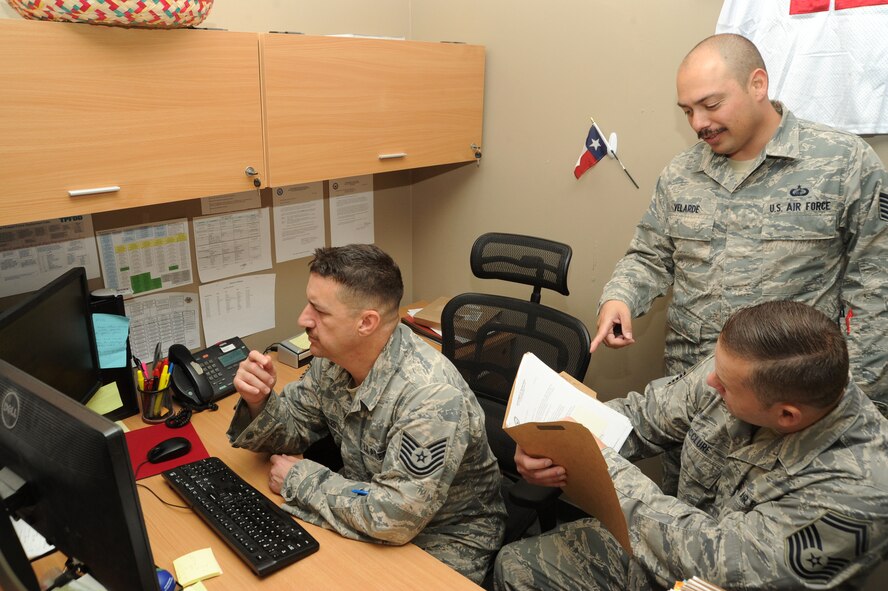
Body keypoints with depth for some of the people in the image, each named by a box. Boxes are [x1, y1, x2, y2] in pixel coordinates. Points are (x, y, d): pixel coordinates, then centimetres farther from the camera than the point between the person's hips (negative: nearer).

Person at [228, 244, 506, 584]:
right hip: (371, 510, 6)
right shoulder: (333, 359, -10)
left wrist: (299, 480, -19)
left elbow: (392, 519, -31)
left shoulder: (431, 397, -32)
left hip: (443, 540, -6)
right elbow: (292, 430, 4)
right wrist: (258, 401, -18)